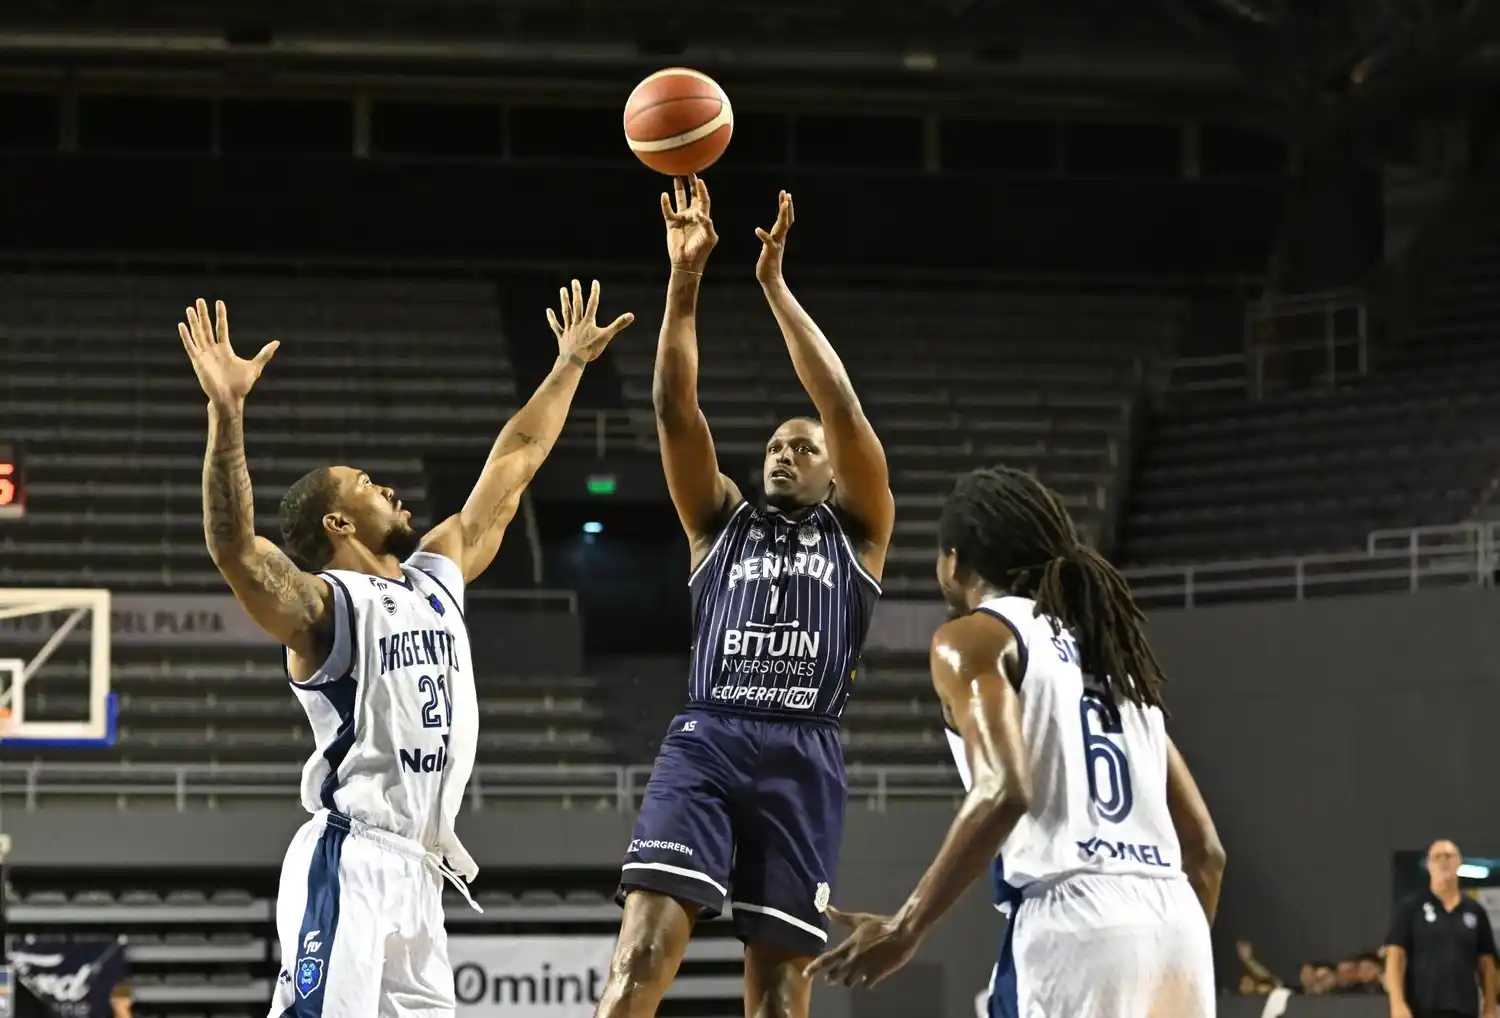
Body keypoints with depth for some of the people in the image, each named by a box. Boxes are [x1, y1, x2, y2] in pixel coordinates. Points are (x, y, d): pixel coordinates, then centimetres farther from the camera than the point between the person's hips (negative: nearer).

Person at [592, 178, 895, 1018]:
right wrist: (686, 280, 1)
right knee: (646, 944, -18)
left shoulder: (857, 531, 17)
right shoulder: (722, 523, 22)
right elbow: (676, 409, 10)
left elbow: (842, 406, 5)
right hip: (706, 742, 1)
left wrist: (775, 285, 3)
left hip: (803, 758, -1)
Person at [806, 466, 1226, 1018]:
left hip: (1072, 928, -7)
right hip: (1174, 928, 7)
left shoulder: (973, 638, 5)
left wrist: (906, 928, -10)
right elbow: (1205, 849, 24)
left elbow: (1003, 791, -14)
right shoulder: (1111, 650, 27)